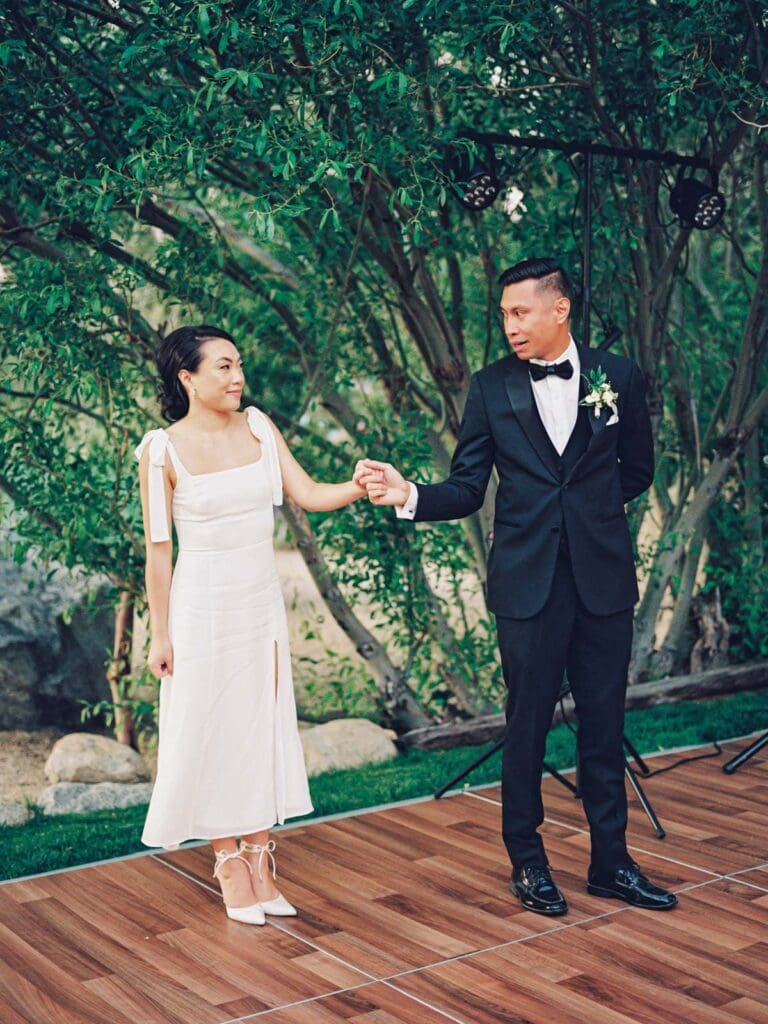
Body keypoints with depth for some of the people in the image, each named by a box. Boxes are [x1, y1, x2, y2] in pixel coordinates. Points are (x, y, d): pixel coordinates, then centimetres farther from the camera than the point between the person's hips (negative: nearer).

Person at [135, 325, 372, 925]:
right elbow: (158, 547, -7)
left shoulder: (258, 427, 2)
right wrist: (160, 633, -6)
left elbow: (308, 495, 0)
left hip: (262, 600, 5)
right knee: (211, 731, 4)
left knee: (265, 726, 8)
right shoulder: (164, 450, -10)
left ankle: (260, 860, 18)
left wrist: (360, 487, -19)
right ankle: (229, 861, 18)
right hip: (204, 603, -4)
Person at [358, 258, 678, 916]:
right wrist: (408, 494, -17)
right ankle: (528, 862, 22)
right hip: (527, 582, -1)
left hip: (603, 577, 1)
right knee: (527, 724, 6)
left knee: (604, 725, 9)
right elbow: (467, 491, -1)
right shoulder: (491, 388, 1)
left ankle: (611, 862, 23)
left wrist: (588, 509, 7)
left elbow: (638, 470, 15)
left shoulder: (618, 377, 2)